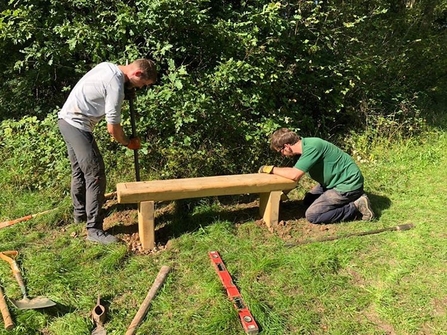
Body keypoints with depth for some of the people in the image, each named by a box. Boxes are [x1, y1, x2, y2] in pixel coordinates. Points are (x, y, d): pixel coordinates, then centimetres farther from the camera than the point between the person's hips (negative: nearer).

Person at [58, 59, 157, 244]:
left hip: (66, 119, 10)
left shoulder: (107, 66, 7)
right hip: (77, 125, -10)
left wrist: (127, 92, 8)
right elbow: (113, 128, -19)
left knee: (79, 171, 21)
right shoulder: (116, 86, -20)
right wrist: (128, 143, 1)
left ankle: (80, 212, 37)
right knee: (95, 175, -10)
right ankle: (94, 229, -7)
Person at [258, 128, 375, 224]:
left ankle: (355, 207, -5)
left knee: (312, 215, -11)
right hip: (336, 181, 10)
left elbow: (294, 175, -29)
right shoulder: (305, 145, 1)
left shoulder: (312, 147, -27)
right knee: (308, 201, 20)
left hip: (348, 185, -10)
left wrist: (271, 169, -16)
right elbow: (294, 171, 12)